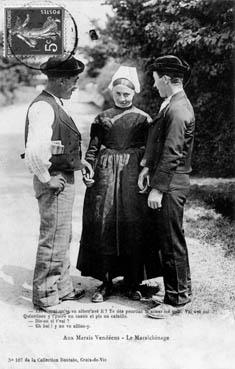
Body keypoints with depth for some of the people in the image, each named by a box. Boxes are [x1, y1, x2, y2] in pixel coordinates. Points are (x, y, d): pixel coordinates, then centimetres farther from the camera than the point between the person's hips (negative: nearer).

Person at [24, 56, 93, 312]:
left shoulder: (55, 106, 13)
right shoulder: (43, 107, -19)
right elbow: (35, 150, -32)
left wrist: (77, 160, 12)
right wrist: (46, 178, -21)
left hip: (64, 179, 10)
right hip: (54, 183, -10)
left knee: (63, 238, 20)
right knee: (53, 240, 1)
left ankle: (62, 288, 36)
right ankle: (45, 297, 17)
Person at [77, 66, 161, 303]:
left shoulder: (143, 119, 6)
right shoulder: (102, 118, 10)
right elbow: (93, 148, 9)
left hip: (132, 176, -1)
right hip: (105, 176, 1)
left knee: (132, 227, 0)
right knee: (103, 226, 0)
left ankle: (132, 282, 14)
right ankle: (106, 282, 13)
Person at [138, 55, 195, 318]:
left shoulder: (177, 110, -18)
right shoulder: (171, 105, 14)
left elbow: (172, 154, -22)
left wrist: (158, 188, -20)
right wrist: (147, 166, 7)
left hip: (171, 184, -10)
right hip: (169, 182, 10)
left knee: (171, 242, 0)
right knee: (172, 239, 19)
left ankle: (175, 299, 13)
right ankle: (183, 288, 33)